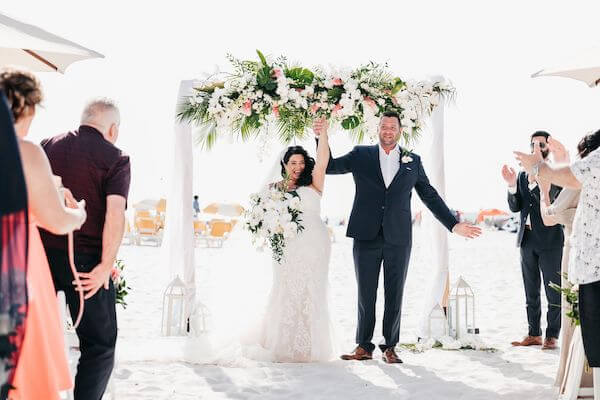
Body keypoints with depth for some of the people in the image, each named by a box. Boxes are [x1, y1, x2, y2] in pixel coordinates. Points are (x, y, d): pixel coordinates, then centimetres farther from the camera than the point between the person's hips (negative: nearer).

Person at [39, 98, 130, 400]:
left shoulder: (48, 146, 10)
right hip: (85, 260, -4)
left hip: (41, 253, 5)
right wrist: (106, 266, -13)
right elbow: (115, 214, -15)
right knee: (100, 346, 7)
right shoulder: (115, 159, -4)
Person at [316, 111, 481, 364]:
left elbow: (430, 197, 14)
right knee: (366, 295, 4)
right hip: (366, 238, -1)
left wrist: (453, 225, 9)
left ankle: (390, 347, 14)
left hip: (398, 238, 1)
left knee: (394, 296, 4)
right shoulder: (361, 155, 9)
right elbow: (329, 166, 10)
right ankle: (364, 347, 12)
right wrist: (323, 139, -3)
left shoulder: (413, 162, 11)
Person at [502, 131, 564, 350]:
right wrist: (511, 185, -10)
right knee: (531, 292, 11)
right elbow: (515, 207, 6)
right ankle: (534, 334, 18)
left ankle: (552, 336, 5)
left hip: (549, 240, -5)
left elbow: (548, 200, -17)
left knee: (553, 291, -2)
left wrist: (534, 181, -31)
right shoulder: (522, 175, 12)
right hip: (527, 239, 6)